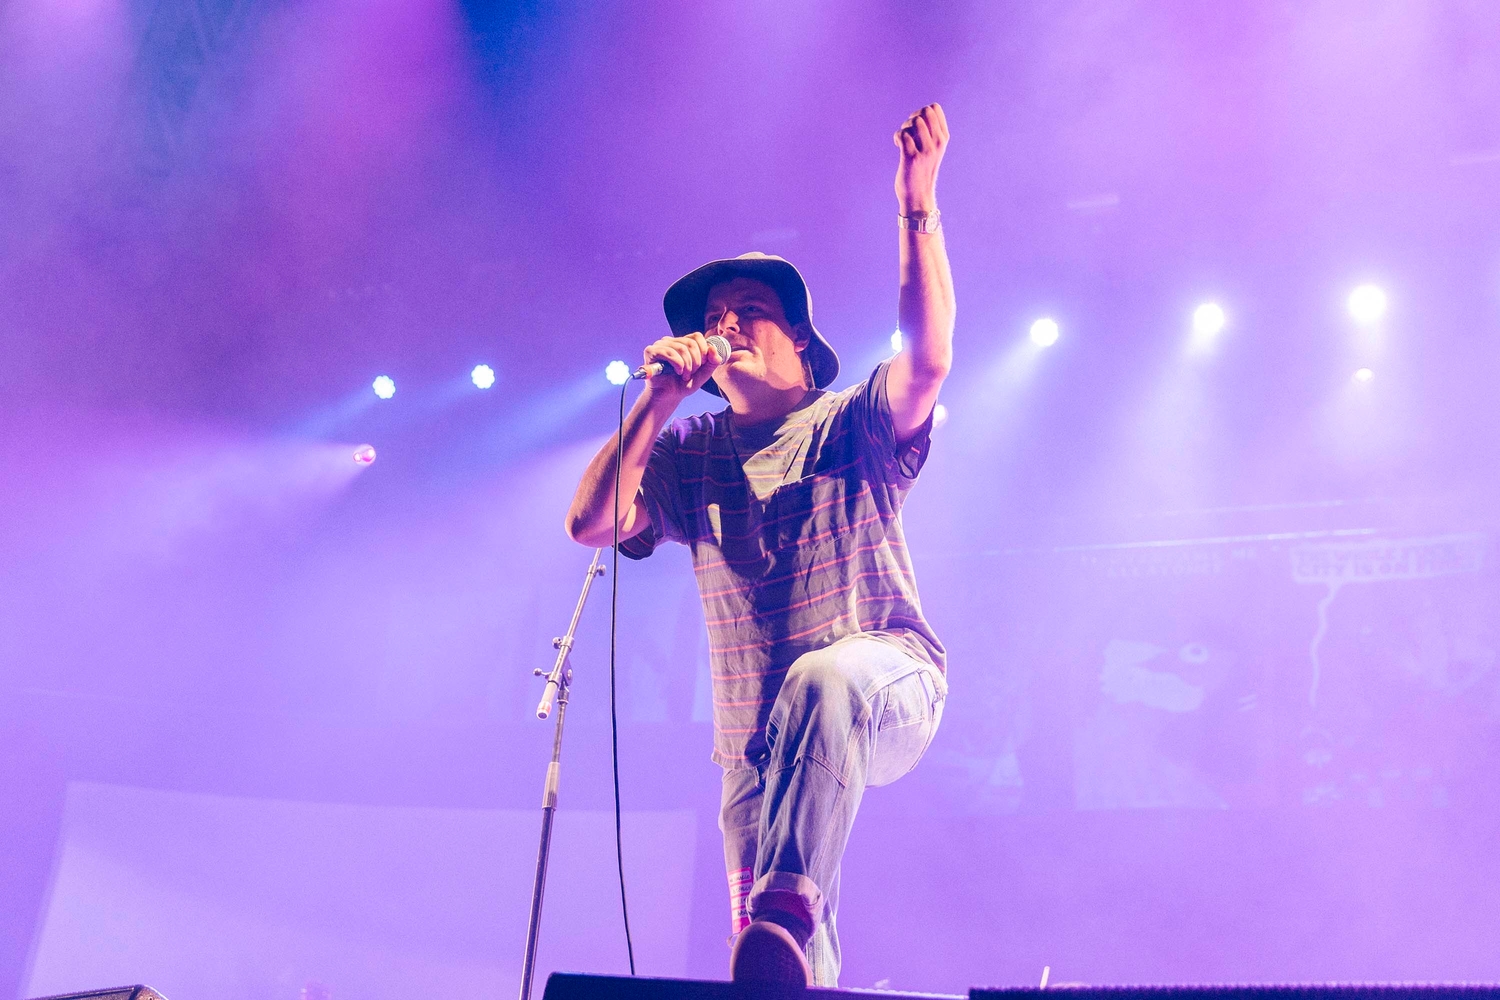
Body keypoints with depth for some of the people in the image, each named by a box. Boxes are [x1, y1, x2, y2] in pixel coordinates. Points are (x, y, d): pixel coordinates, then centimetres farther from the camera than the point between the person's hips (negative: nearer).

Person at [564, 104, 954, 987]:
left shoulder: (850, 423, 3)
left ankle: (788, 909, -43)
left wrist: (917, 205, -25)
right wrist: (660, 398, -6)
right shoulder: (692, 453, 11)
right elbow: (590, 523, -3)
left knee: (822, 681, -40)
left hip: (885, 687, -3)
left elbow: (929, 359, -18)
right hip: (759, 734, 4)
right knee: (780, 964, -4)